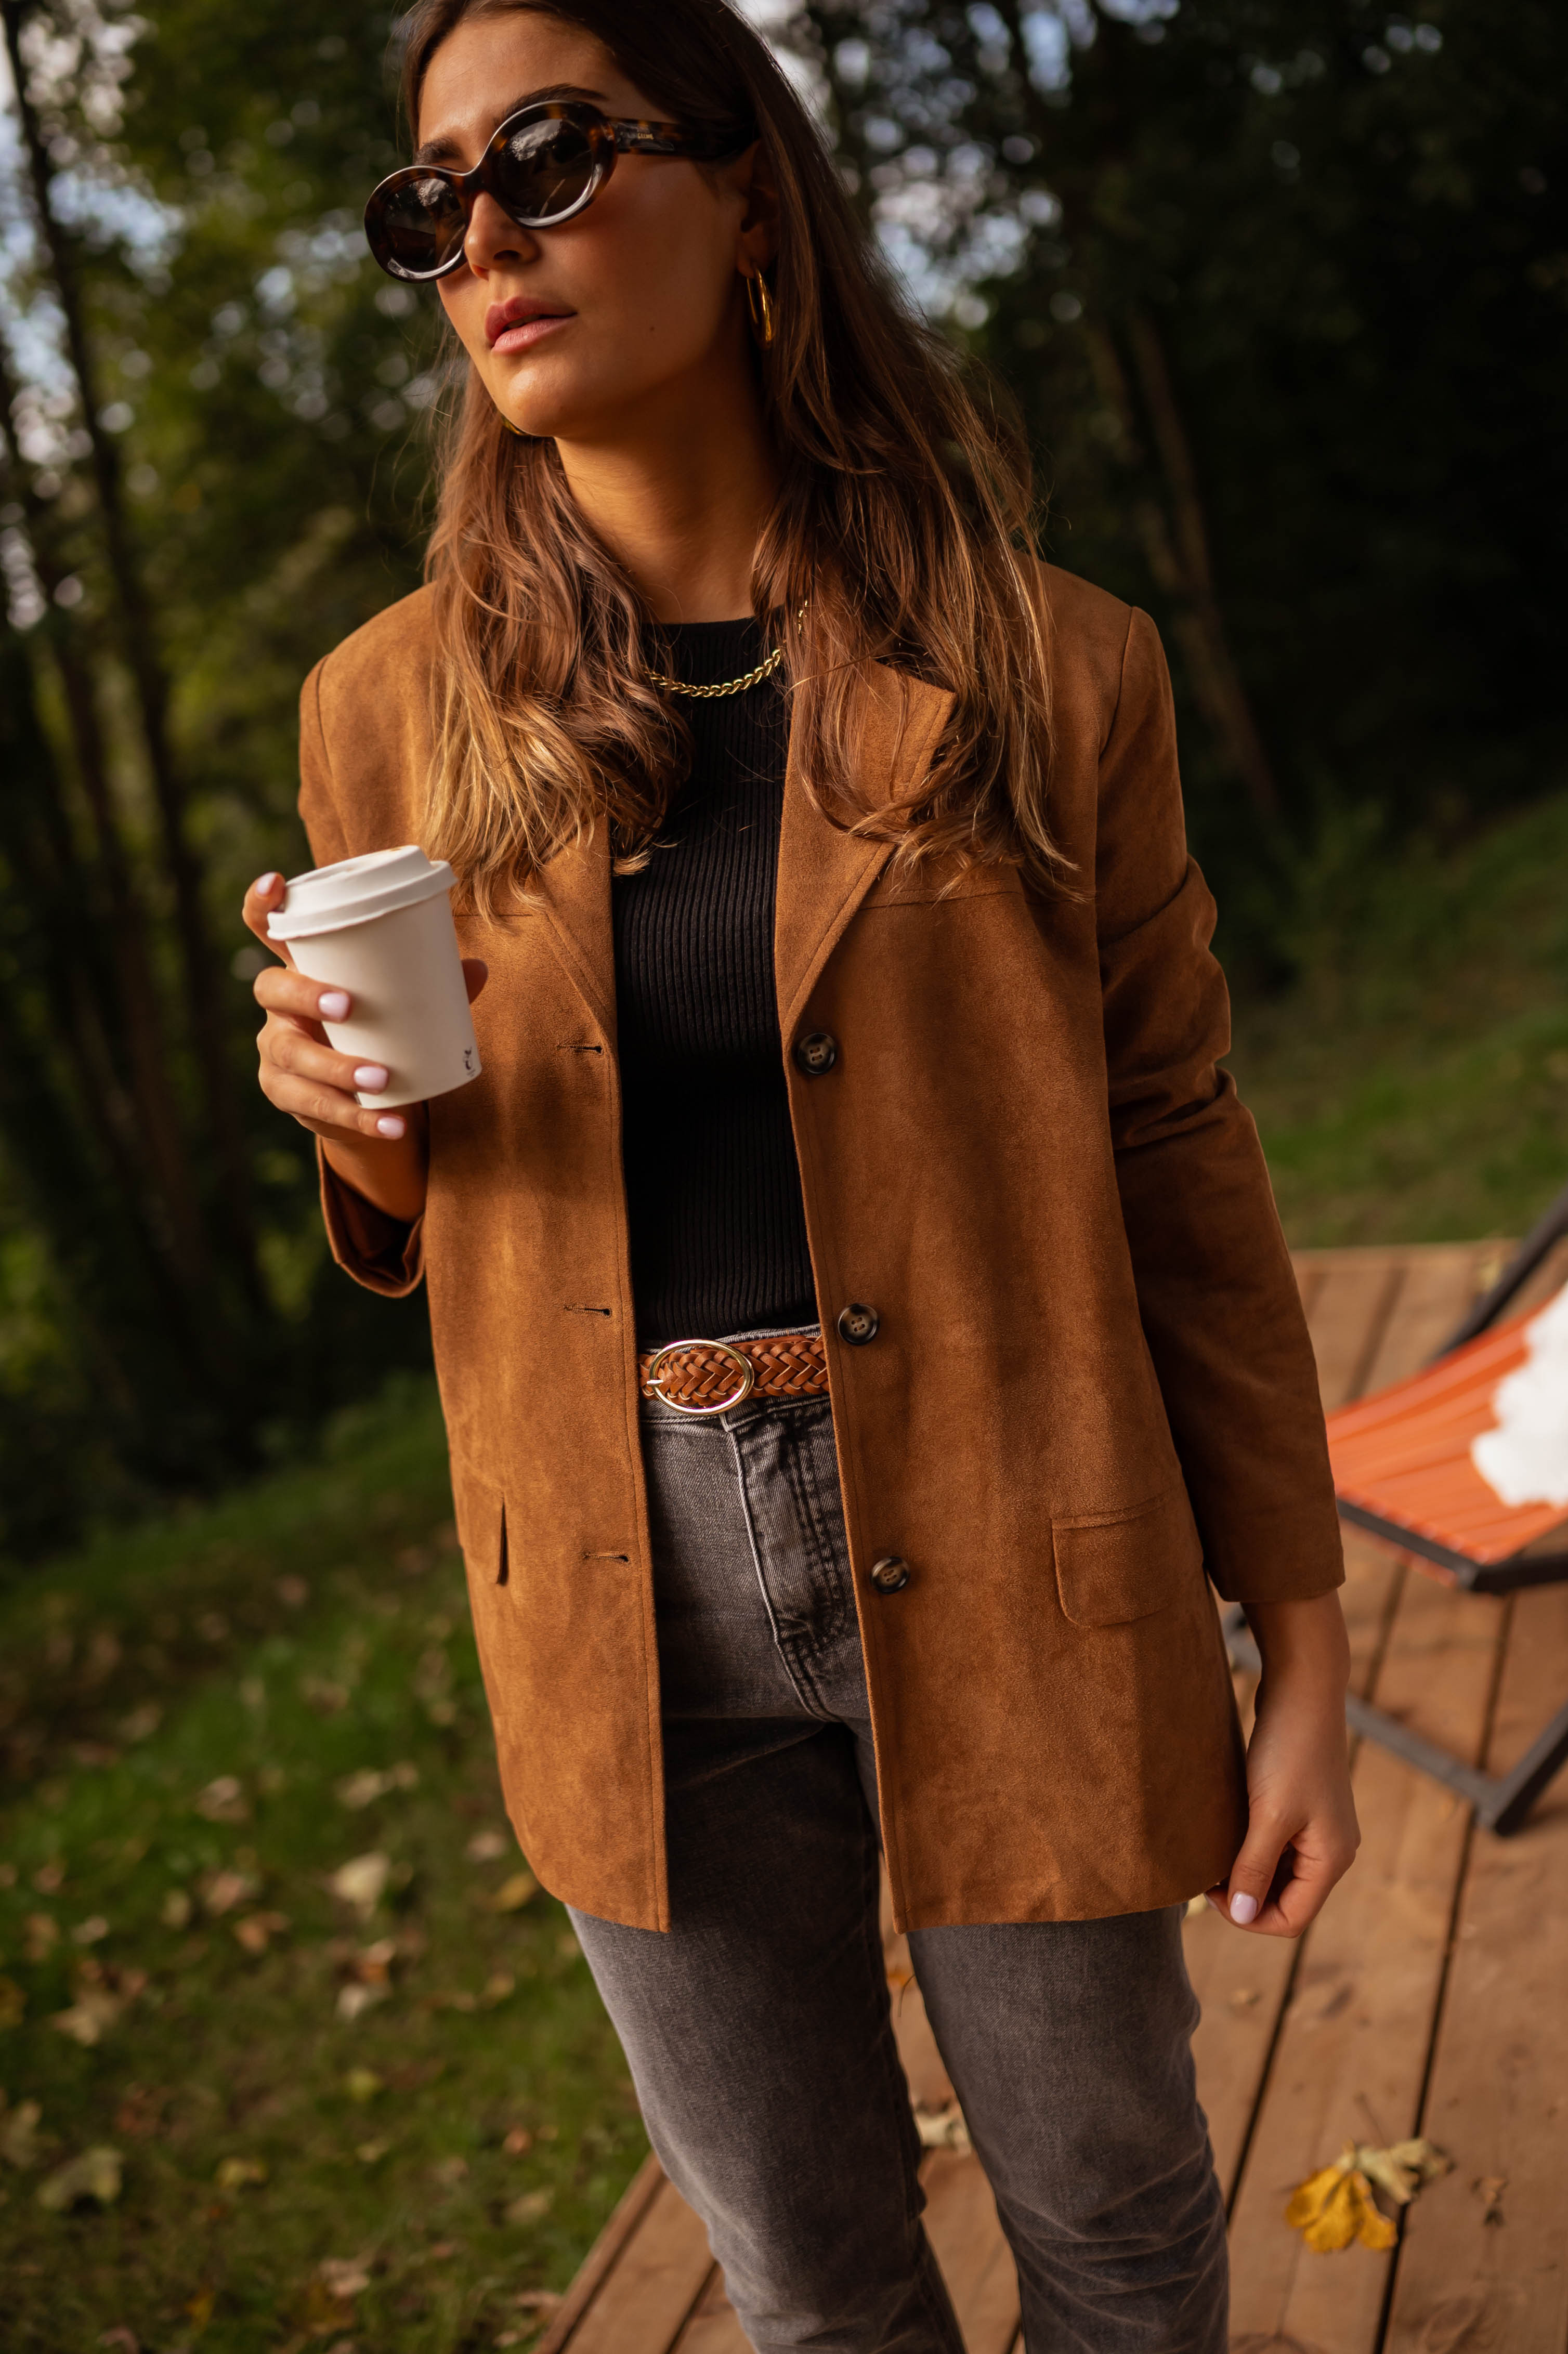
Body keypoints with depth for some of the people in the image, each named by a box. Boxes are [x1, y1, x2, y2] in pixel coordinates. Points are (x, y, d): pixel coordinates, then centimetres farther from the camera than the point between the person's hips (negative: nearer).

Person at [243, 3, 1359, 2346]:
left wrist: (1304, 1653, -1)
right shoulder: (401, 704, 1)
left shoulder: (1046, 669, -5)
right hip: (628, 1613, 2)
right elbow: (429, 1213, 10)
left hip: (1008, 1579, -1)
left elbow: (1182, 1165, -2)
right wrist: (357, 1115, -14)